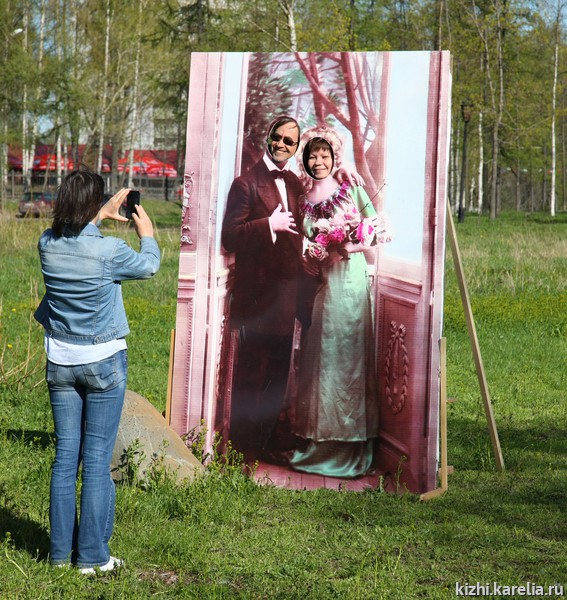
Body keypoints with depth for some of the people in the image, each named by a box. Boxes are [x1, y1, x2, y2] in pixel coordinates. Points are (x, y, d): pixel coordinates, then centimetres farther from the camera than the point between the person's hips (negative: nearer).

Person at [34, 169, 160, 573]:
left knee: (65, 455, 11)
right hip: (103, 362, -4)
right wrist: (147, 232, 21)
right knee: (97, 459, 2)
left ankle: (62, 551, 17)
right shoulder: (108, 251, -18)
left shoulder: (48, 246, -6)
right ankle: (92, 557, 7)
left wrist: (101, 216, 29)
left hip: (60, 363, 5)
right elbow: (149, 266, 3)